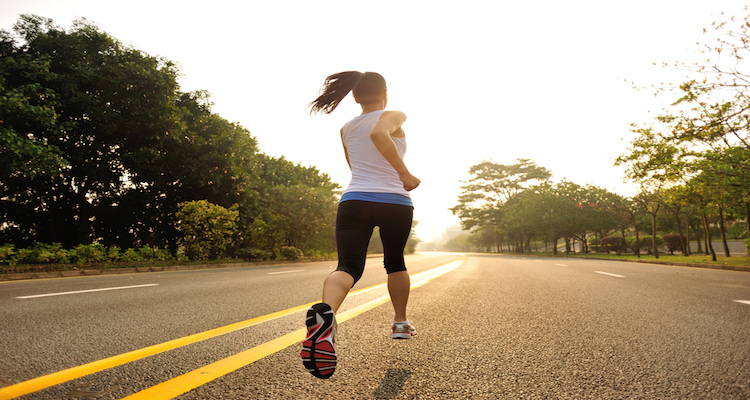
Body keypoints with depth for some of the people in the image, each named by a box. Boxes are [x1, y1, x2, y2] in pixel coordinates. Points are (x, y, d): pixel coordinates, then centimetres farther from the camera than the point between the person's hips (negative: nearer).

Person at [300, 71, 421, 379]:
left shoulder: (346, 129, 16)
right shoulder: (394, 117, 0)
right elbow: (378, 133, -24)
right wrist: (404, 173, -18)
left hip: (354, 201, 3)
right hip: (394, 202, -2)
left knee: (348, 266, -8)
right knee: (395, 262, 20)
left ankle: (325, 311, -40)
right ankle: (400, 323, 30)